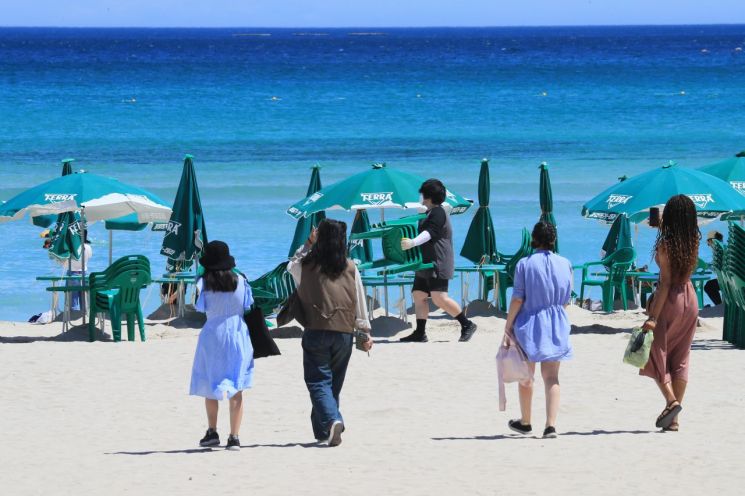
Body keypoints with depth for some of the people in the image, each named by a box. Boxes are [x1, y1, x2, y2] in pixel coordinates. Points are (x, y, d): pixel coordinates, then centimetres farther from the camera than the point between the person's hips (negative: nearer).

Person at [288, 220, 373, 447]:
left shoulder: (307, 265, -3)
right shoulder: (350, 268, 2)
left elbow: (291, 265, 22)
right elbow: (360, 303, 6)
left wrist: (308, 243, 24)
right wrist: (365, 333, 12)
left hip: (316, 332, -3)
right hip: (344, 333, 3)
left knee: (318, 381, -3)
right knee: (334, 383, 14)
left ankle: (332, 420, -27)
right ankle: (323, 431, 19)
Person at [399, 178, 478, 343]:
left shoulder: (438, 212, -13)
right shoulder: (431, 212, 20)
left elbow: (429, 232, -27)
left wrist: (413, 243, -38)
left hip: (437, 264, -11)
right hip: (427, 264, 11)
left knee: (439, 297, -16)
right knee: (418, 295, 5)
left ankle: (467, 325, -6)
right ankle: (420, 333, 5)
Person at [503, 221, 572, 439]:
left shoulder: (525, 264, -9)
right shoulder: (564, 264, 1)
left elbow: (517, 299, -10)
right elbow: (566, 300, 6)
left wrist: (508, 324, -1)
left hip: (529, 323, -2)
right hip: (557, 325, 2)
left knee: (526, 375, 14)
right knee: (551, 377, 3)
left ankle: (525, 422, 27)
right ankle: (551, 425, -9)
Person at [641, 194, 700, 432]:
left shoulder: (665, 245, -16)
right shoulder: (693, 243, 0)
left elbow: (665, 283, -19)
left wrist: (653, 317, -20)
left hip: (671, 299, -6)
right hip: (690, 298, 6)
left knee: (656, 353, 7)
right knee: (680, 359, 9)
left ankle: (671, 400, -14)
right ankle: (674, 419, 9)